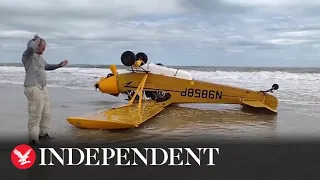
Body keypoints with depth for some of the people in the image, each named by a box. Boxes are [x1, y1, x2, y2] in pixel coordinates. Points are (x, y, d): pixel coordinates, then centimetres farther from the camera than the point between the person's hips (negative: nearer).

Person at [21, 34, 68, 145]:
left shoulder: (39, 57, 20)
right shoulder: (28, 55, -8)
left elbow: (47, 67, 38)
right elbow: (30, 47, -33)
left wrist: (59, 65, 34)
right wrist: (37, 39, -15)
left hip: (43, 88, 10)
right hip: (34, 89, -10)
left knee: (46, 113, 15)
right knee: (35, 115, -9)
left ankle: (43, 134, 29)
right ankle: (33, 139, -2)